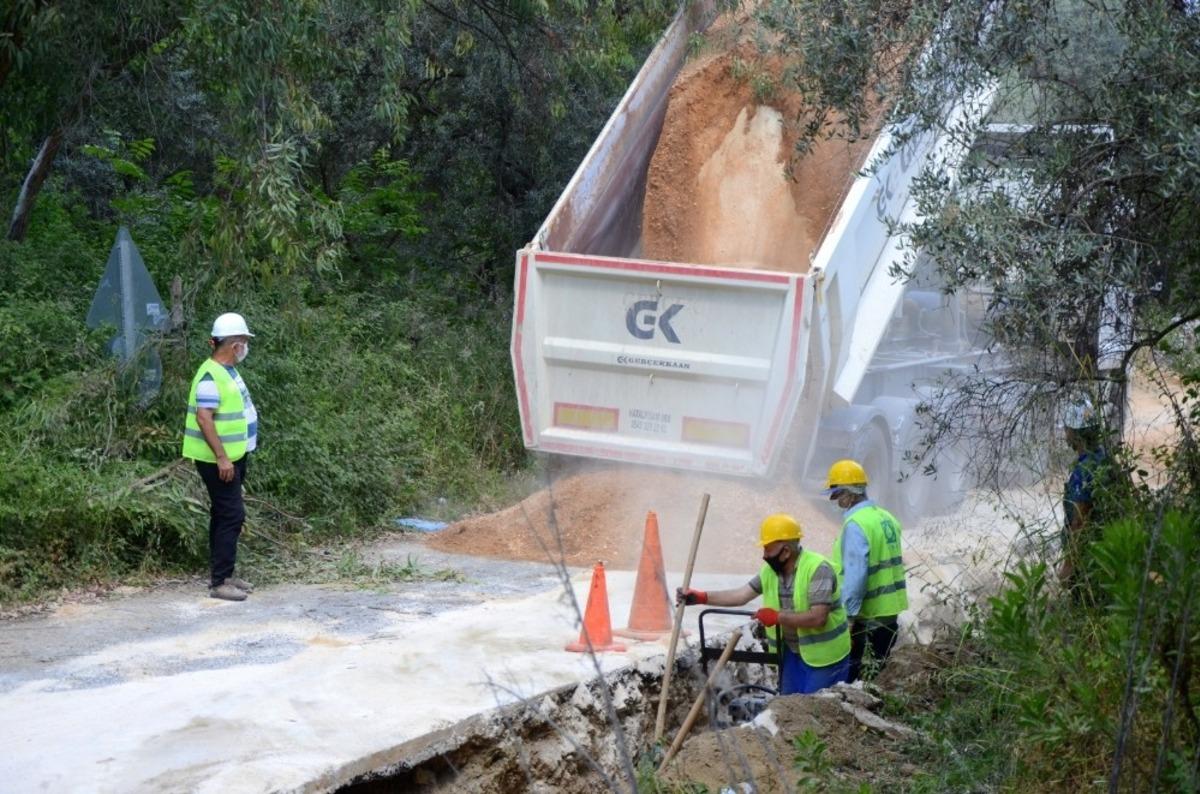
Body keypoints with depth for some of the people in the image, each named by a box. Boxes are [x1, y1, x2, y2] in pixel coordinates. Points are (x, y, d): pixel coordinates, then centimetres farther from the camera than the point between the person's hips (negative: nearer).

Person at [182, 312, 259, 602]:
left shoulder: (227, 372, 12)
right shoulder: (211, 376, -20)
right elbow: (203, 418, -25)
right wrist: (221, 457, -27)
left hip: (233, 457, 10)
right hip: (219, 460, -10)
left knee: (224, 515, 13)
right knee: (231, 516, -10)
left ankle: (223, 575, 20)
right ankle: (220, 582, -8)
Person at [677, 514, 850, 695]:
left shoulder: (818, 569, -22)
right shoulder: (771, 570, 0)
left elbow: (817, 618, -29)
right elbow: (741, 595, 1)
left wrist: (778, 616, -25)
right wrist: (700, 597, -5)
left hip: (824, 655, -7)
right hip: (792, 652, 7)